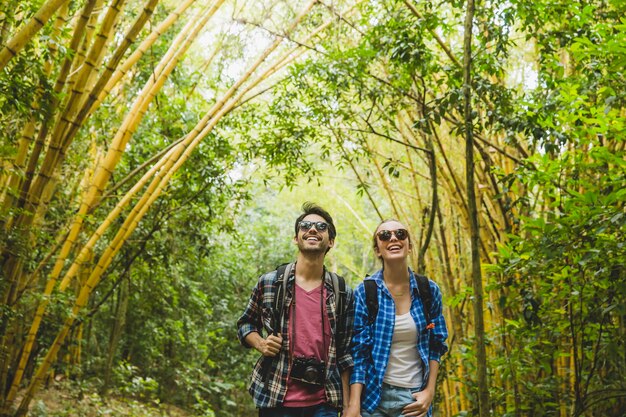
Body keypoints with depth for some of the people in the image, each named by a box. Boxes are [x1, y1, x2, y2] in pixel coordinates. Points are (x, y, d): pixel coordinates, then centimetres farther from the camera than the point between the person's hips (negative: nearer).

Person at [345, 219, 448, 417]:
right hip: (374, 396, -2)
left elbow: (436, 346, 6)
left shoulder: (429, 290, -1)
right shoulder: (365, 291, -8)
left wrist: (430, 391, -2)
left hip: (414, 398, 2)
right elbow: (358, 351, -9)